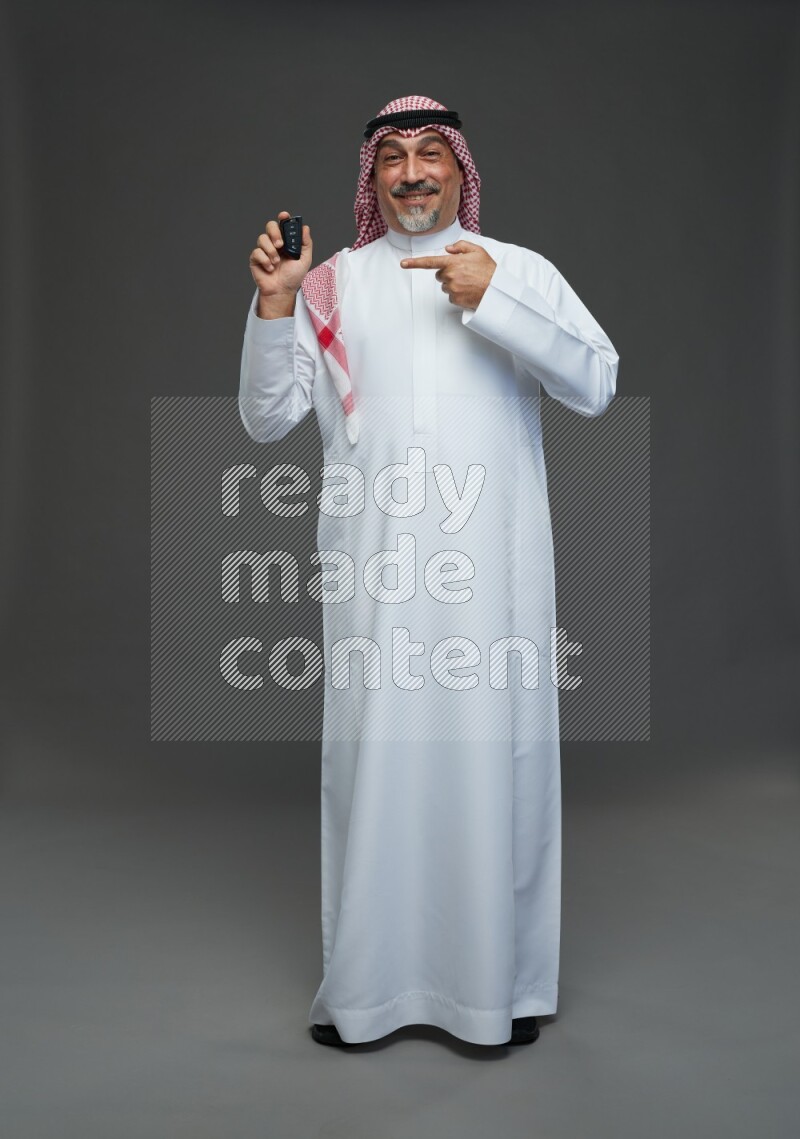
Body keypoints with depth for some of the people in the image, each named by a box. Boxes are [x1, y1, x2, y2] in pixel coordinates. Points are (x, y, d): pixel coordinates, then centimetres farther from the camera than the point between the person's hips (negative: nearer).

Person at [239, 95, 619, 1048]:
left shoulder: (521, 269, 10)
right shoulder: (331, 281, 13)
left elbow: (596, 385, -4)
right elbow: (266, 418, 7)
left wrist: (494, 301, -13)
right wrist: (273, 304, -6)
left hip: (493, 565, 0)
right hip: (372, 567, 1)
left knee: (495, 757, 3)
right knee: (372, 756, 3)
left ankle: (501, 981, 19)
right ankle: (363, 984, 19)